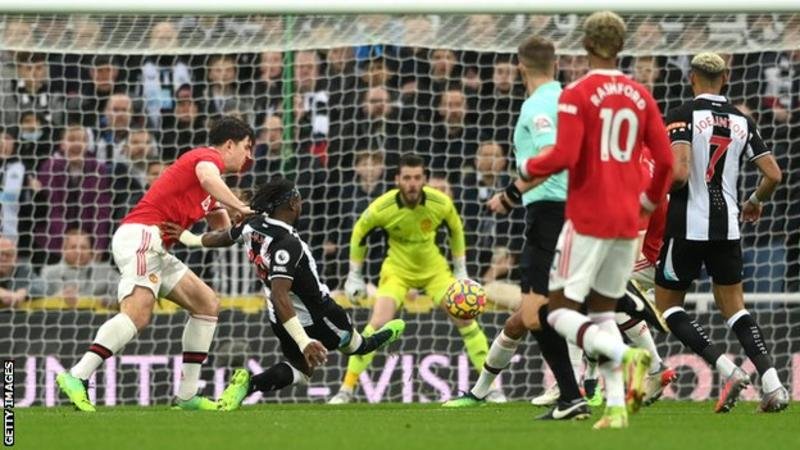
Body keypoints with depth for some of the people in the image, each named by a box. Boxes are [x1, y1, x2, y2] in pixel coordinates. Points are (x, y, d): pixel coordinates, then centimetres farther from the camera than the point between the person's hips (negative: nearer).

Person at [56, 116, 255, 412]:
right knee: (138, 312, -27)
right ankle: (76, 378, -35)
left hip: (155, 249, 11)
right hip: (141, 235, -11)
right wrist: (241, 207, -25)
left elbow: (221, 227, 25)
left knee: (207, 304, 12)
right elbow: (207, 177, -25)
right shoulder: (209, 156, -1)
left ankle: (187, 395, 8)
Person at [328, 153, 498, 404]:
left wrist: (461, 269, 6)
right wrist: (355, 276, 0)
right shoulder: (382, 208, -24)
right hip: (397, 270, -2)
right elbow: (359, 233, -4)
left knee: (464, 319, -7)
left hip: (433, 268, 2)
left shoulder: (440, 203, -19)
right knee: (378, 324, -19)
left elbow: (456, 230, 3)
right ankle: (346, 390, -11)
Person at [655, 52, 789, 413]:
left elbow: (679, 173, -21)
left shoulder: (683, 116, -8)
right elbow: (773, 174, 5)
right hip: (727, 227, 5)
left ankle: (727, 370, -8)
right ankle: (772, 384, -4)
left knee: (667, 305, 9)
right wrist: (755, 202, 25)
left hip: (687, 226, -5)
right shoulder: (741, 121, 7)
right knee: (734, 308, 13)